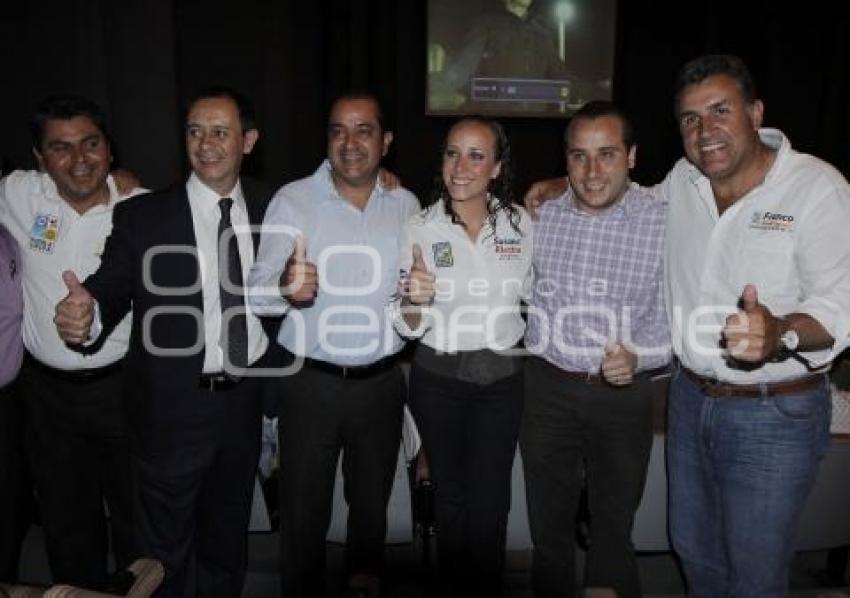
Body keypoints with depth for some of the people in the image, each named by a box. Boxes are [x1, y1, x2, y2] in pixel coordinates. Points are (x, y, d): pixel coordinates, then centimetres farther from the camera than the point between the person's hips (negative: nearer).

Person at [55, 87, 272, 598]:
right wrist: (86, 313, -34)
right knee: (168, 551, 15)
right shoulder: (142, 216, -6)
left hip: (245, 402, 3)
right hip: (174, 407, -2)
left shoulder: (271, 210, 1)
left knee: (228, 542, 23)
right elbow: (111, 291, -13)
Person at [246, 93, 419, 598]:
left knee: (372, 499, 22)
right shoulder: (292, 200, -8)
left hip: (382, 381, 3)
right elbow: (257, 291, -16)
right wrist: (286, 286, -39)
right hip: (311, 381, -3)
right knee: (304, 510, 10)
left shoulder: (406, 205, 2)